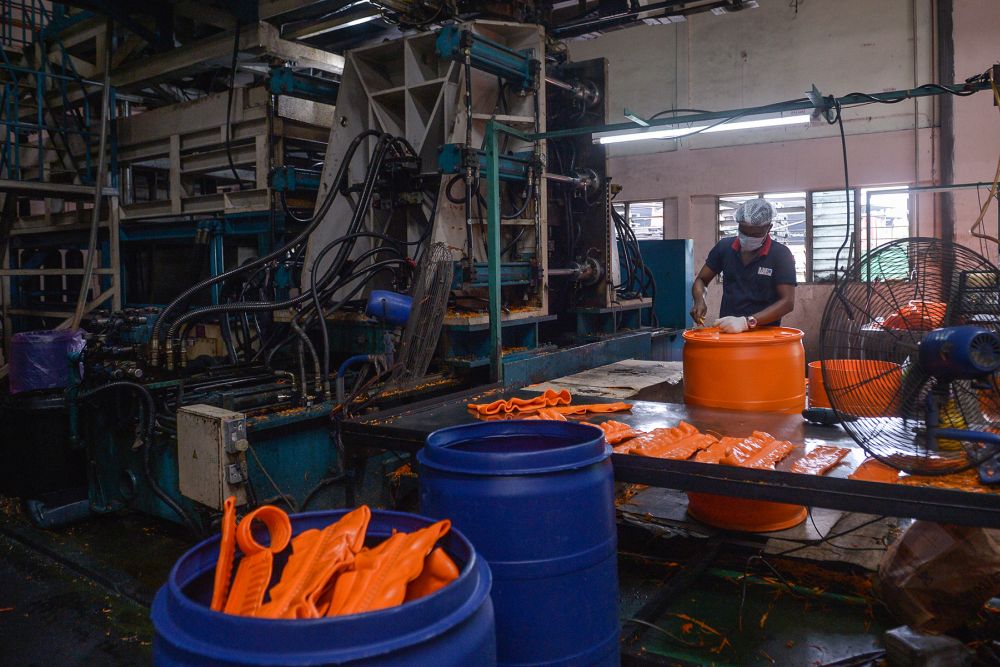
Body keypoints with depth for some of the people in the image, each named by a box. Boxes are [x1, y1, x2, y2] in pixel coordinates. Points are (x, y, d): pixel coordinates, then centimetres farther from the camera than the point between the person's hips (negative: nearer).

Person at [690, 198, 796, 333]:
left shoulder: (780, 254, -5)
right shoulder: (724, 247, 4)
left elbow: (787, 302, -12)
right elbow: (701, 280, 13)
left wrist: (746, 322, -24)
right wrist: (700, 301, -9)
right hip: (726, 331, 1)